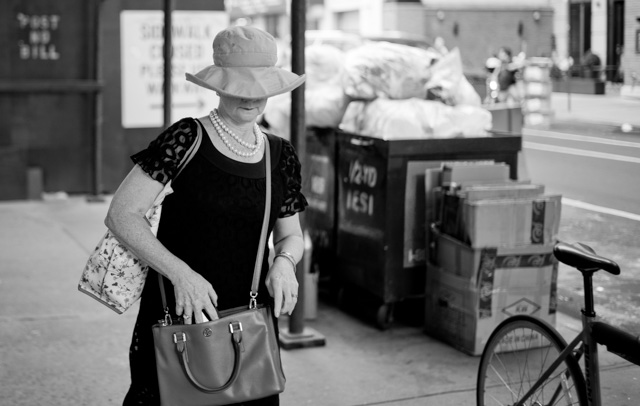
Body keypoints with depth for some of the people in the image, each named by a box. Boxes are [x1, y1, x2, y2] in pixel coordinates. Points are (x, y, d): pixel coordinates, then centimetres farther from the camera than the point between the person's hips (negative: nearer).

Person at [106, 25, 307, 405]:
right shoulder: (186, 140, -9)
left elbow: (291, 235, 14)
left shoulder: (281, 155, 5)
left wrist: (284, 261, -9)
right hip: (176, 316, -4)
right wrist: (180, 273, -22)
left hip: (249, 322, 4)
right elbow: (121, 214, -12)